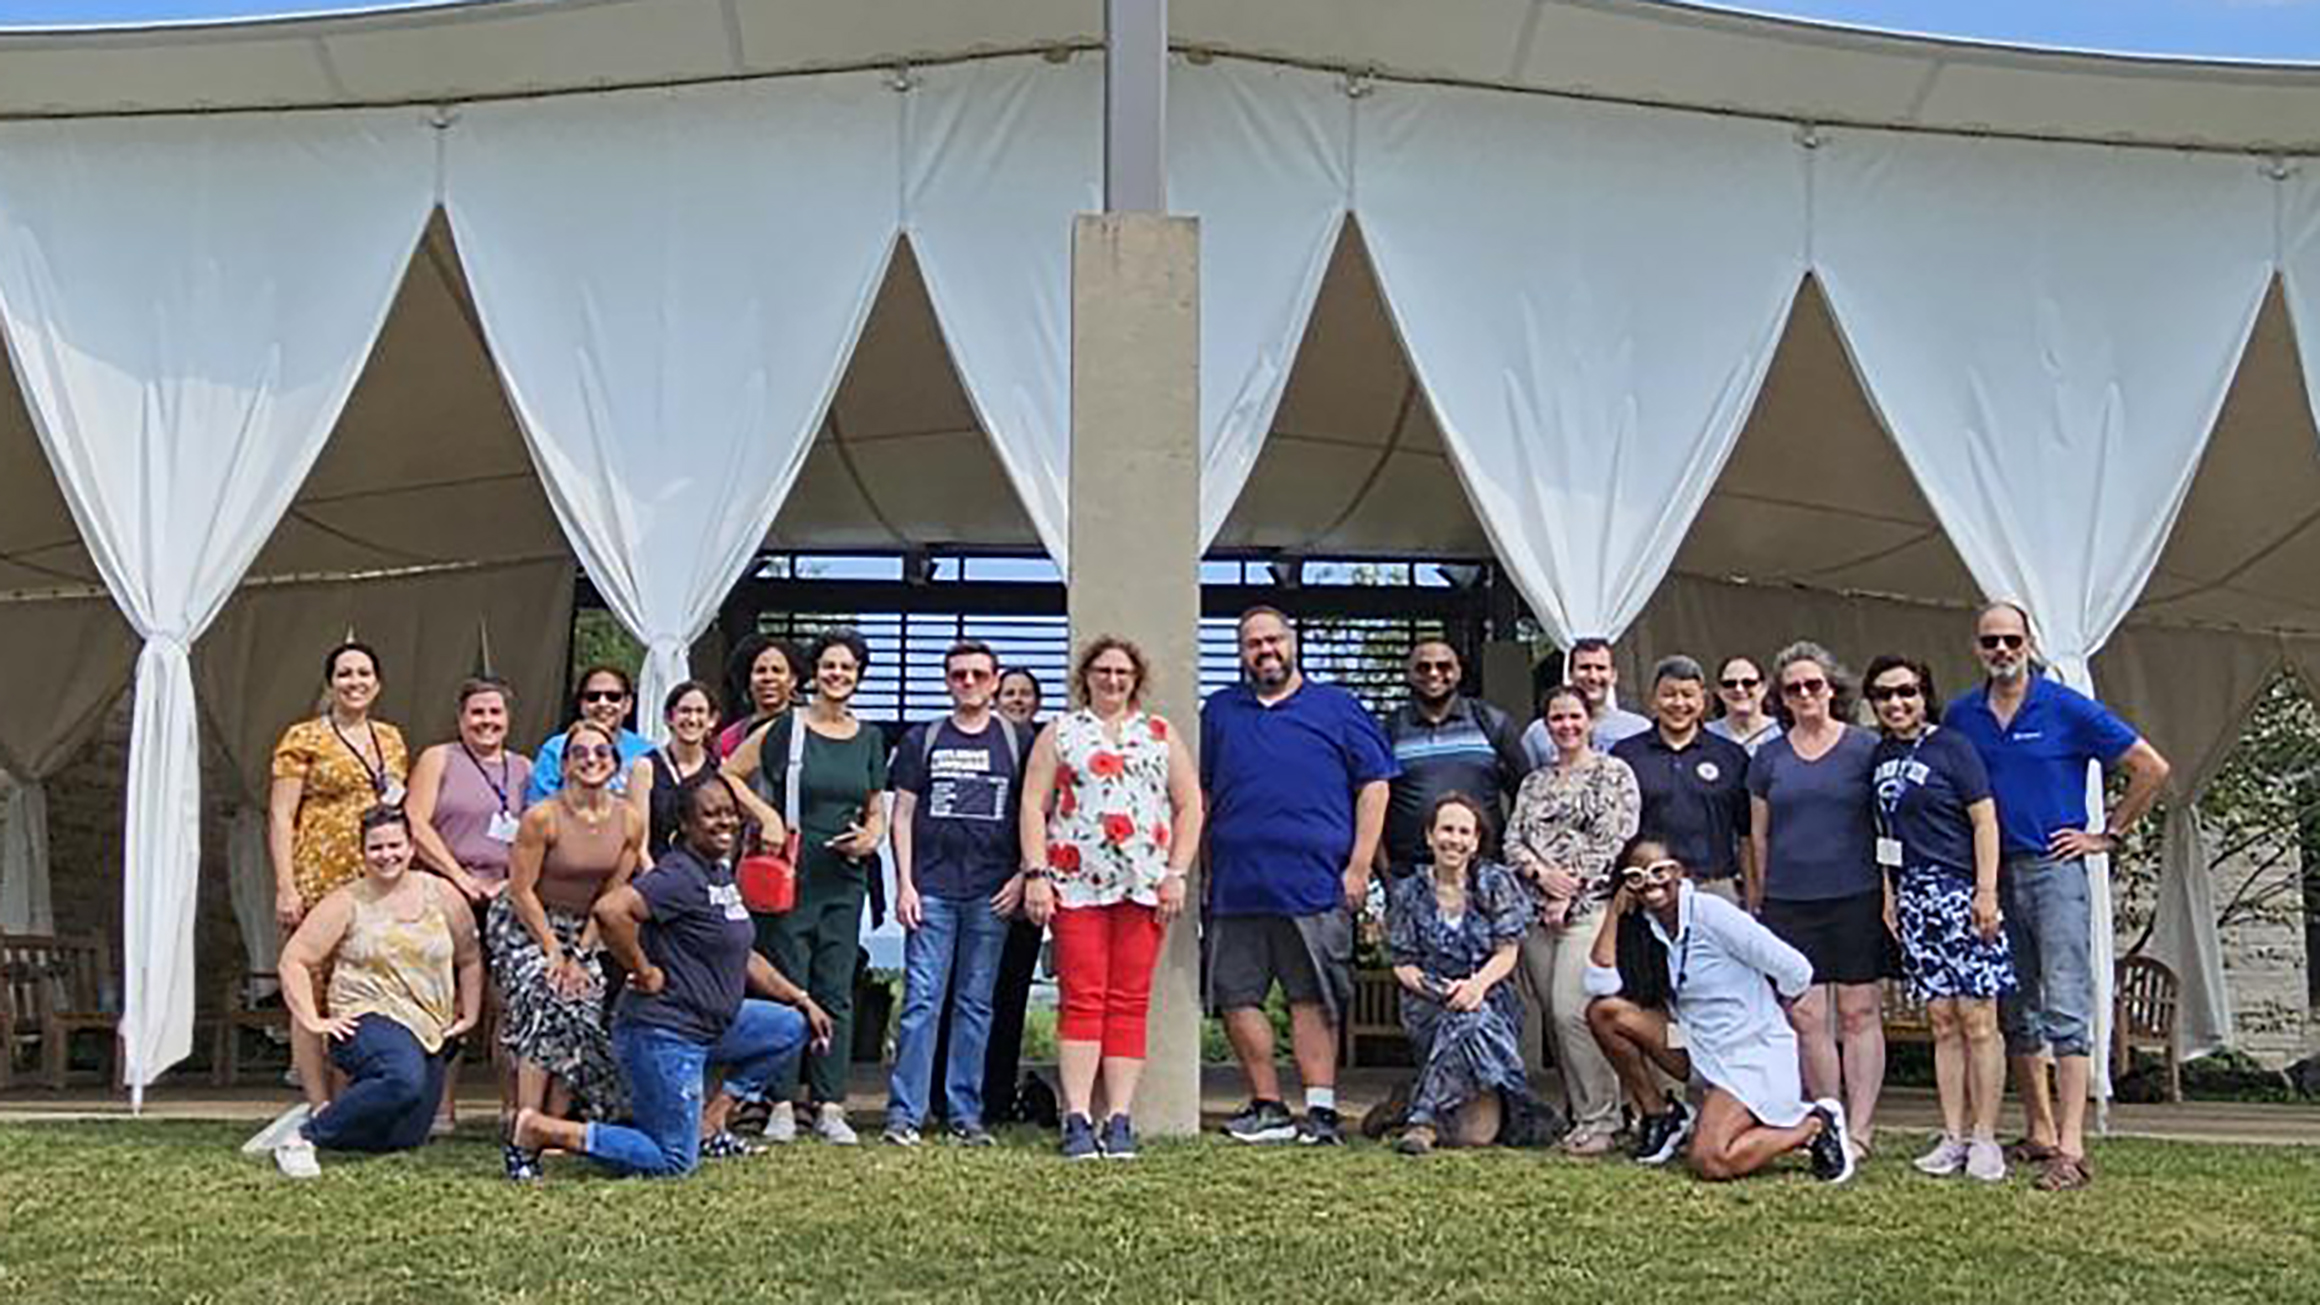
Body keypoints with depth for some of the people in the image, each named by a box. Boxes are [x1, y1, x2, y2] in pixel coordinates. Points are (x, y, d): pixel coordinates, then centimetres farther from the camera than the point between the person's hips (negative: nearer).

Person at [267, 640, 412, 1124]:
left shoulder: (391, 739, 18)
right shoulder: (304, 739, 2)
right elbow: (280, 816, -3)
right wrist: (285, 887, -12)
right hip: (320, 880, -5)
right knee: (313, 996, -4)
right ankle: (320, 1109, 0)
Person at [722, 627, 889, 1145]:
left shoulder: (869, 739, 11)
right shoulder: (785, 728, -1)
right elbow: (727, 776, -3)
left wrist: (870, 837, -3)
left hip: (844, 880, 4)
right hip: (790, 875, -4)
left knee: (836, 993, 4)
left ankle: (830, 1106, 9)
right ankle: (782, 1104, 5)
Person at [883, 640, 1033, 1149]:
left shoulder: (1017, 743, 9)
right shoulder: (922, 741, 9)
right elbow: (903, 815, 7)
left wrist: (1022, 876, 0)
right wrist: (904, 883, -1)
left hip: (992, 893, 1)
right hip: (931, 890, -1)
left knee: (976, 1006, 5)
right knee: (921, 1000, -6)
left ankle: (965, 1115, 11)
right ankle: (904, 1113, -2)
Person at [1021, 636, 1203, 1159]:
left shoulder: (1162, 734, 15)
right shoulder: (1060, 734, 12)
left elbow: (1189, 807, 12)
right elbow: (1034, 806, 6)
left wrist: (1177, 874, 1)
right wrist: (1035, 875, -5)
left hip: (1144, 887, 1)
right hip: (1076, 884, -1)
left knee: (1129, 1004, 1)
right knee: (1081, 1002, -5)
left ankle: (1120, 1121, 3)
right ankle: (1077, 1121, -6)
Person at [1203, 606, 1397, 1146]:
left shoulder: (1336, 707, 7)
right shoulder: (1219, 711, 16)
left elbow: (1374, 783, 4)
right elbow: (1200, 793, 20)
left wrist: (1359, 866, -3)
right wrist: (1196, 869, 12)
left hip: (1314, 884, -3)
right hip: (1236, 886, 4)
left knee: (1312, 999, -2)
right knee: (1237, 998, 3)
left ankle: (1321, 1110, 2)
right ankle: (1267, 1107, 13)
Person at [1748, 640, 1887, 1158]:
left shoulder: (1865, 748, 3)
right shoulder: (1769, 758, 11)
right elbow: (1758, 837, 15)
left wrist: (1891, 893, -2)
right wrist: (1755, 901, 12)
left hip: (1855, 897, -2)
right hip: (1789, 902, 3)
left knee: (1859, 1014, 0)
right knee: (1806, 1019, 1)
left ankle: (1859, 1127, 4)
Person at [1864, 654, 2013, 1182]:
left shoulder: (1951, 747, -4)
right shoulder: (1879, 757, 13)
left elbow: (1985, 821, -7)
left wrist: (1987, 890, -14)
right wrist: (1889, 893, 11)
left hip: (1960, 892, -6)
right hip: (1914, 897, 6)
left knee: (1977, 1020, -4)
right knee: (1942, 1023, 7)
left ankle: (1985, 1139, 1)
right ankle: (1953, 1136, 11)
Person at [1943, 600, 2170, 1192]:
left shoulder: (2068, 709, -5)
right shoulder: (1960, 717, 8)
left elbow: (2151, 768, -1)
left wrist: (2107, 835, 0)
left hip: (2054, 870, -5)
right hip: (1992, 876, 5)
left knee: (2065, 1009, -10)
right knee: (2015, 1011, 10)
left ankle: (2071, 1149, -13)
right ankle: (2040, 1133, 21)